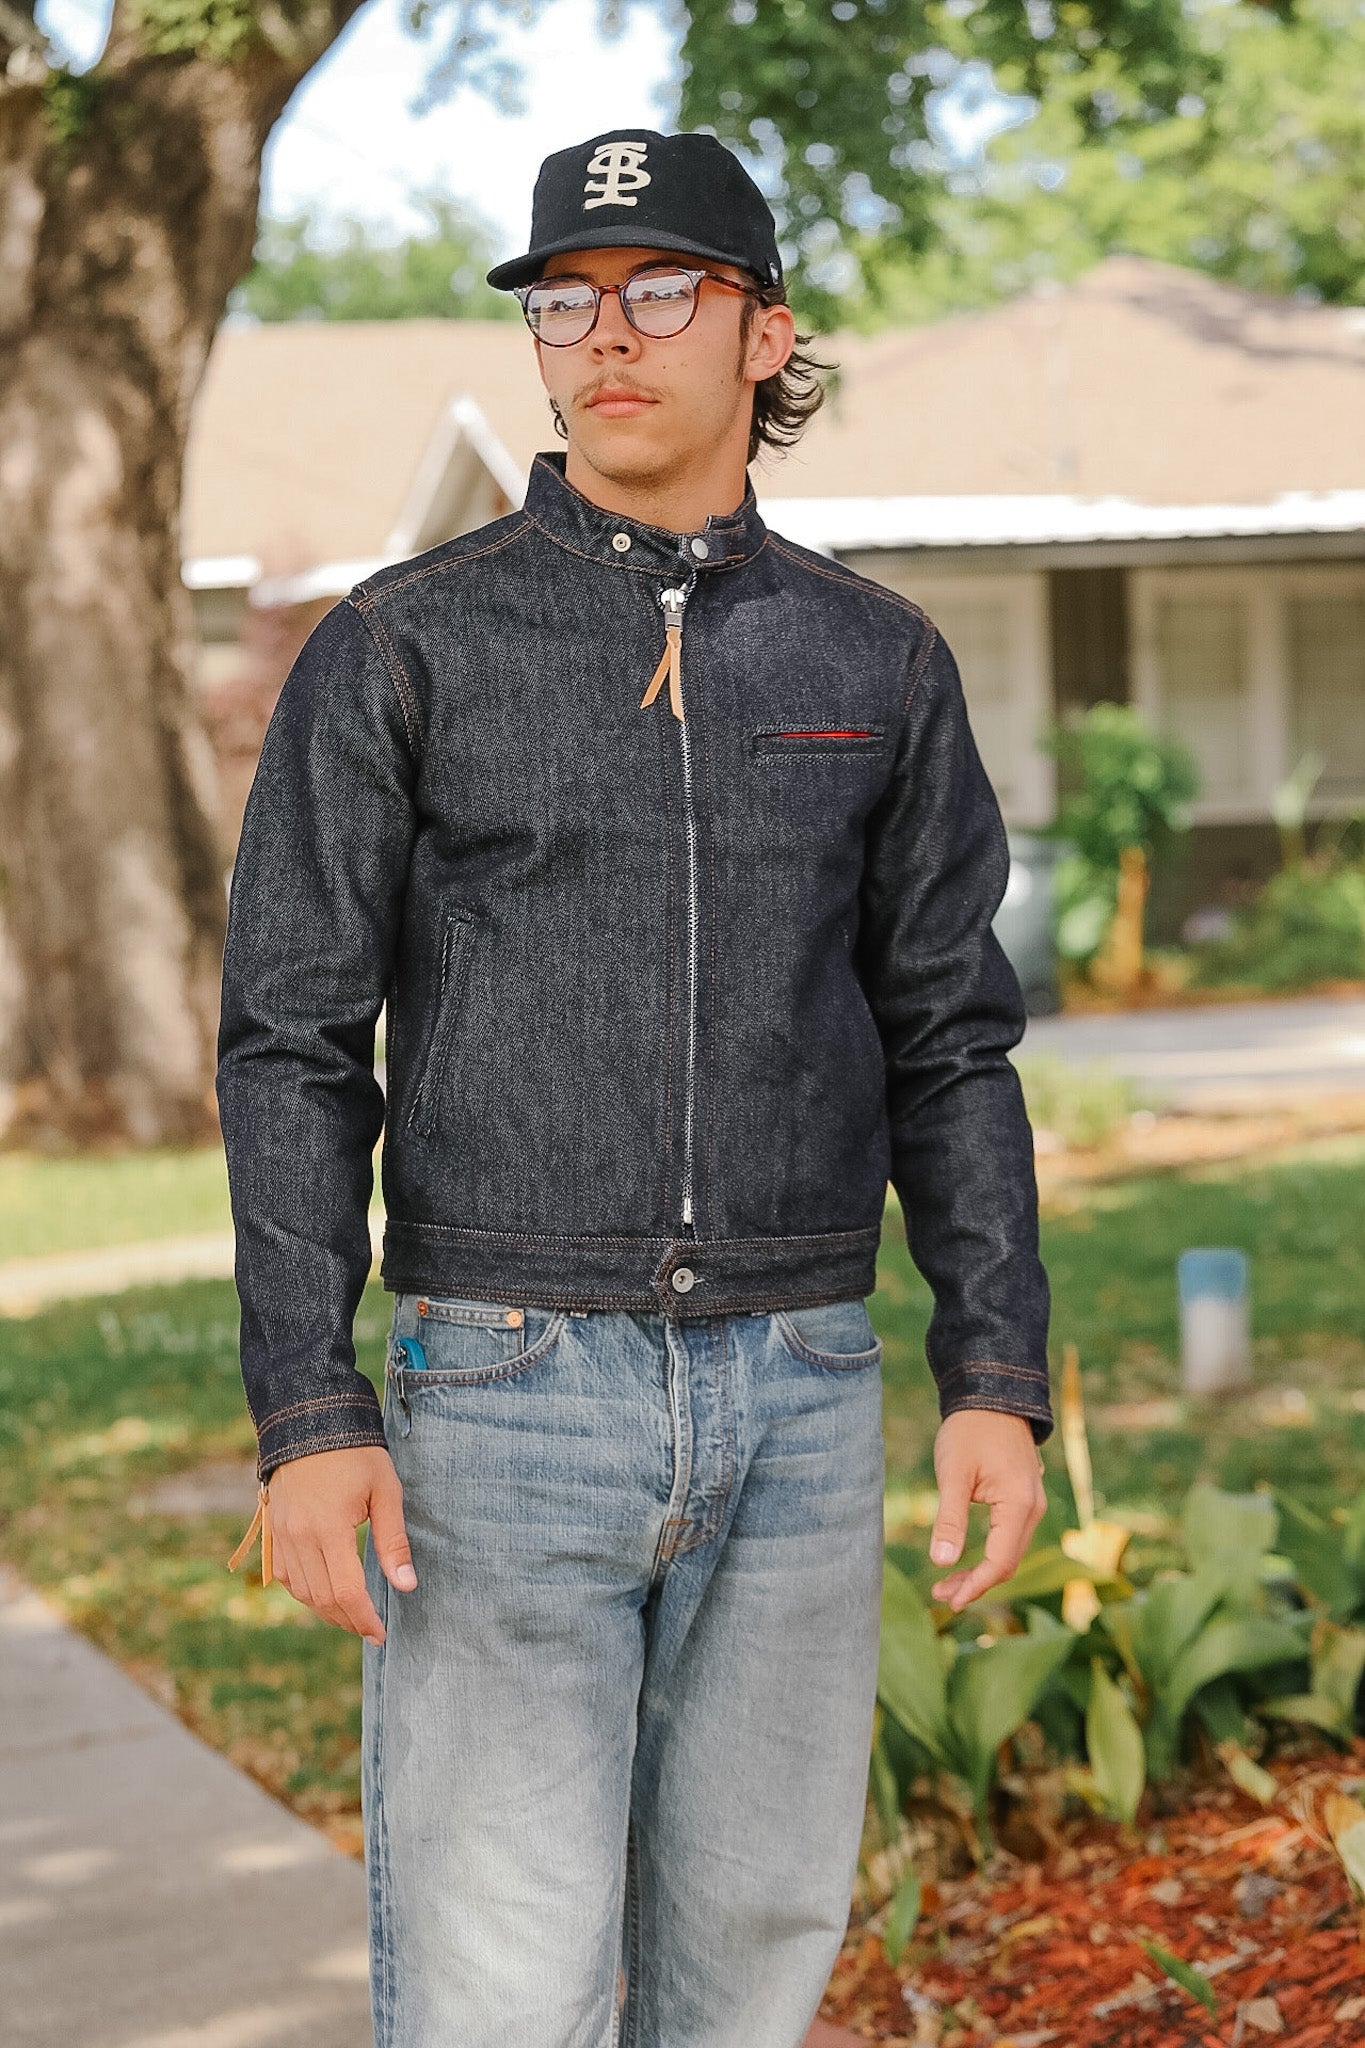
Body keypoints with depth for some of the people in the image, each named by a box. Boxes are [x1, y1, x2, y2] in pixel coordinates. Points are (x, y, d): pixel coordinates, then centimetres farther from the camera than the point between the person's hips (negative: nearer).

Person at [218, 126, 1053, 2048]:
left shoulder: (880, 661, 8)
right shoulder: (401, 646, -1)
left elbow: (949, 1041, 10)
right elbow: (293, 1044, -2)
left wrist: (1001, 1379, 0)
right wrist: (306, 1417, -11)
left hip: (801, 1396, 3)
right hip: (508, 1393, -3)